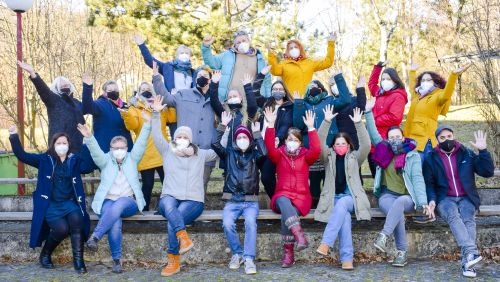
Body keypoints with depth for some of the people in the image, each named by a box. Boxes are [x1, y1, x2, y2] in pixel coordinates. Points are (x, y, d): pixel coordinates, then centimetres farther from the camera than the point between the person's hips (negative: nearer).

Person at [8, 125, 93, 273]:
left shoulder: (75, 160, 10)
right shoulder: (45, 159, 6)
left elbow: (90, 166, -2)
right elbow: (22, 155, 2)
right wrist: (14, 136, -10)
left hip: (69, 203, 2)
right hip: (50, 205, -1)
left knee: (76, 218, -32)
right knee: (62, 228, -27)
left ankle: (78, 260, -23)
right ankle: (45, 254, 3)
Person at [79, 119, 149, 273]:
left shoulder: (132, 159, 13)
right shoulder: (106, 160, 11)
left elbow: (141, 143, 0)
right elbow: (95, 150, -8)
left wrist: (147, 124, -13)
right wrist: (89, 137, -28)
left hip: (129, 203, 0)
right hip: (108, 201, 0)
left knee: (118, 205, -36)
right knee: (115, 222, -32)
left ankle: (95, 237, -38)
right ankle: (117, 259, -29)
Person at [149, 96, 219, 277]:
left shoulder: (201, 154, 18)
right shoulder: (167, 151, 16)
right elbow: (157, 136, 5)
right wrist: (156, 113, -5)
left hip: (193, 201, -1)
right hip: (169, 198, 1)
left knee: (172, 223, -30)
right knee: (168, 204, -38)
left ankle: (174, 261, -27)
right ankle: (184, 238, -52)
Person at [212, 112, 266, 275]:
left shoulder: (254, 154, 9)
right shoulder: (229, 153, 11)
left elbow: (264, 152, -15)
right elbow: (215, 144, -6)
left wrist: (257, 133, -8)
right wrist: (223, 125, -7)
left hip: (251, 201, -1)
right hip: (232, 200, 1)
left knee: (250, 222, -31)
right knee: (227, 223, -27)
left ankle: (249, 259, -27)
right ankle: (237, 254, -5)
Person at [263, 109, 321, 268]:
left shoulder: (305, 155, 10)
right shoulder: (279, 155, 11)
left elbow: (316, 150, -11)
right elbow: (270, 147, -9)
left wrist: (310, 127, -16)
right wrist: (271, 125, -18)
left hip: (301, 197, -1)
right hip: (282, 195, 1)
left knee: (287, 213, -31)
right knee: (284, 202, -36)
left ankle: (288, 253, -29)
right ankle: (299, 234, -53)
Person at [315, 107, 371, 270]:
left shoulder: (355, 157, 16)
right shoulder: (329, 157, 16)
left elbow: (366, 145, -2)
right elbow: (319, 143, -1)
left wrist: (358, 124, -10)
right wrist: (326, 121, -10)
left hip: (350, 197, 0)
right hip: (332, 197, 0)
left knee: (342, 204, -36)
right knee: (344, 215, -32)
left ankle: (326, 243, -44)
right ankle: (347, 258, -40)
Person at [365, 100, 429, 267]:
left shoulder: (413, 156, 1)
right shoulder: (384, 150, 11)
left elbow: (417, 179, -8)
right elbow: (373, 134, 14)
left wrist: (422, 202, -21)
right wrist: (368, 113, 6)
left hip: (407, 198, -1)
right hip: (387, 196, 1)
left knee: (399, 203, -37)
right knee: (398, 213, -32)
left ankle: (383, 237, -44)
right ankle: (402, 252, -29)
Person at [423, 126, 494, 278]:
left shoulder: (467, 154, 10)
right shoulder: (431, 158, 8)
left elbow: (488, 172, 5)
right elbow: (428, 183, 7)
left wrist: (483, 151, -6)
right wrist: (432, 201, -11)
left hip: (466, 198, 1)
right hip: (445, 199, -1)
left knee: (468, 218, -30)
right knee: (453, 214, -34)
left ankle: (467, 262, -41)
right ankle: (471, 252, -51)